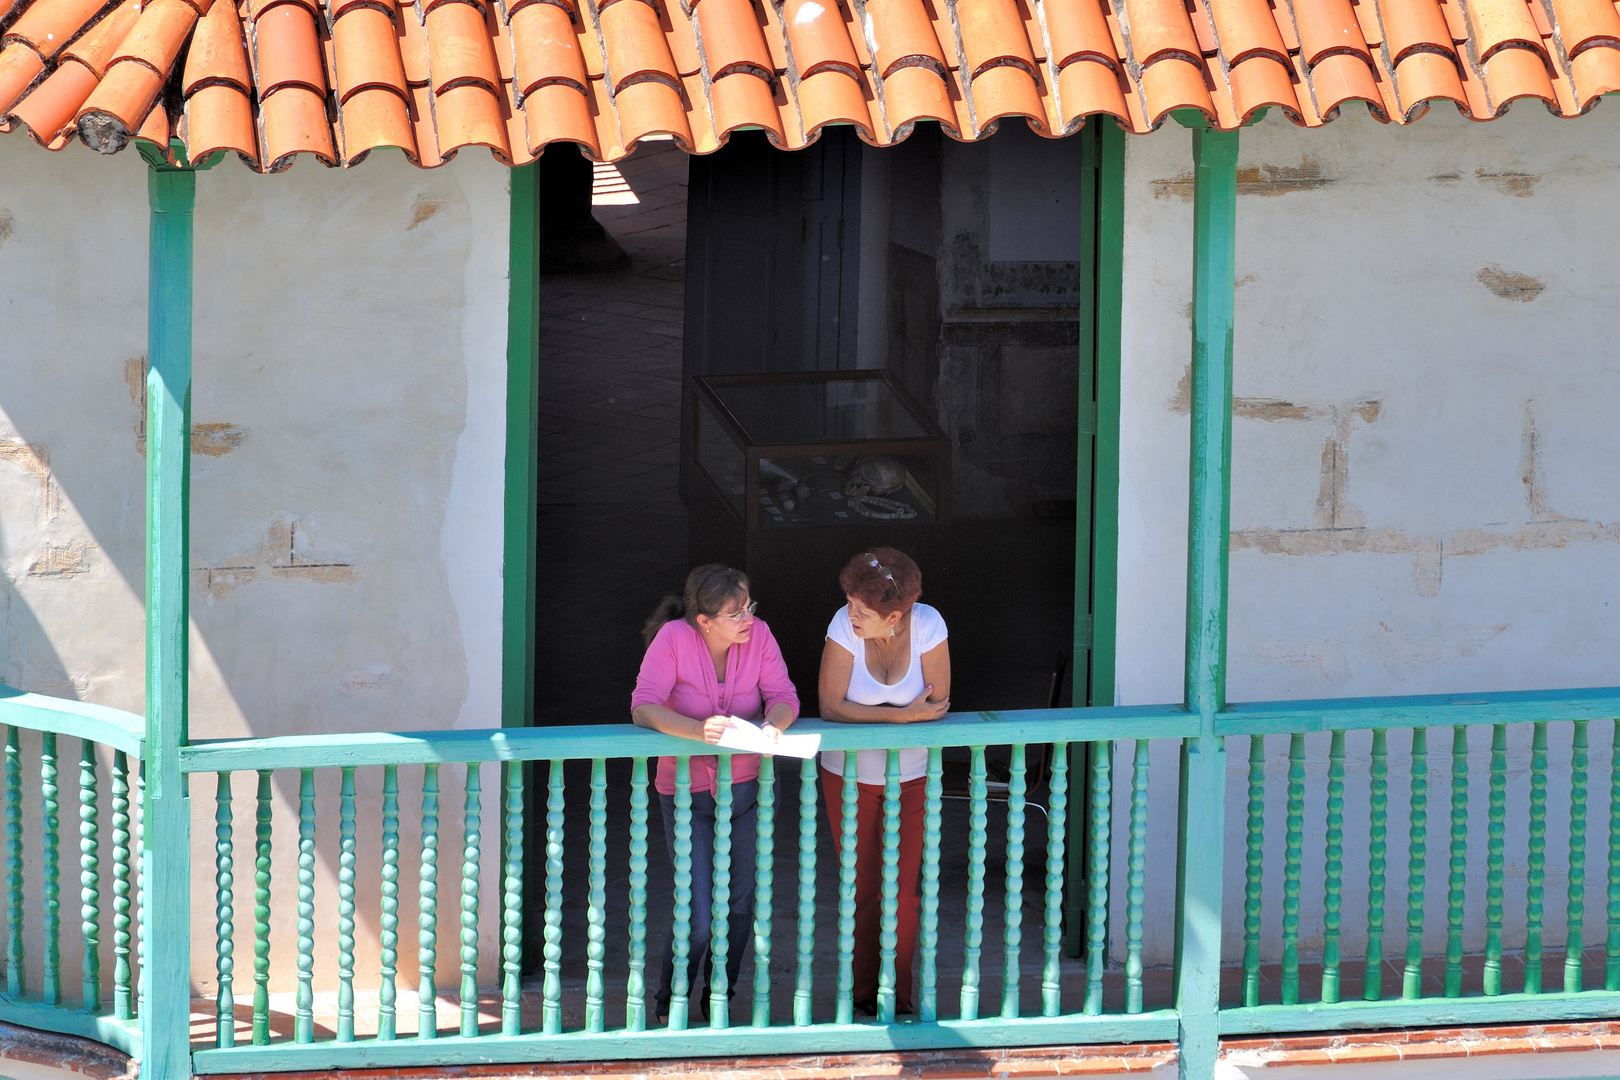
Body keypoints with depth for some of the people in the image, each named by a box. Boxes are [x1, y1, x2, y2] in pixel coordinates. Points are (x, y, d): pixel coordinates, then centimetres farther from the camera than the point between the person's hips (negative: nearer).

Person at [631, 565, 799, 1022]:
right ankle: (669, 1008, 18)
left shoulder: (758, 635, -9)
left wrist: (774, 724, -33)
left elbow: (783, 696, -9)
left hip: (745, 790, 3)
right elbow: (643, 708, -24)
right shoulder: (673, 639, -18)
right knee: (699, 918, -8)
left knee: (738, 906, 11)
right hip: (686, 794, -3)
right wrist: (698, 730, -41)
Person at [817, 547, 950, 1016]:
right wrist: (904, 715, -26)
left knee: (904, 890, 1)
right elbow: (831, 707, -23)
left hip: (911, 778, 0)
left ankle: (898, 996, 16)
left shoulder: (928, 626, -20)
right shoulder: (845, 625, -22)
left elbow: (938, 705, -16)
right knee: (862, 889, 9)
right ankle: (863, 994, 24)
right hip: (849, 777, 0)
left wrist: (868, 717, -15)